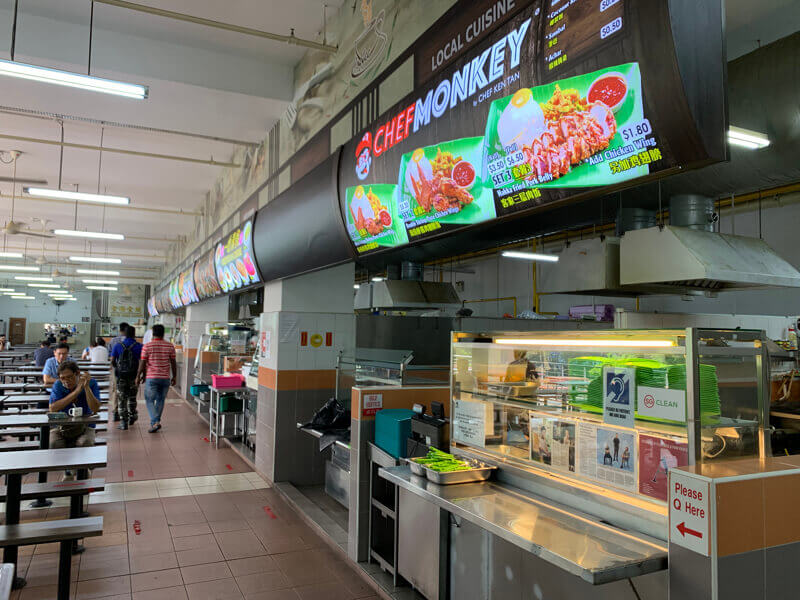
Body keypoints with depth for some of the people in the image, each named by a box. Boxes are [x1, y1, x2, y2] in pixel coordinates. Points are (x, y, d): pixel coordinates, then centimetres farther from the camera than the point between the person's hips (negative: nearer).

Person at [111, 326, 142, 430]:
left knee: (121, 399, 5)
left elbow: (112, 361, -3)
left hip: (121, 375, 0)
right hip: (133, 376, 0)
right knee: (132, 398, 19)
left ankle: (123, 421, 2)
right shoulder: (139, 346, -3)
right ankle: (132, 417, 31)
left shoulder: (118, 346, 0)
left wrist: (117, 368, 16)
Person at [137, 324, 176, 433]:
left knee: (149, 400, 5)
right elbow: (173, 363, 4)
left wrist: (139, 376, 8)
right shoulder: (170, 346, 1)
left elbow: (142, 363, -4)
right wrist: (174, 377, 13)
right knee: (160, 400, 16)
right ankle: (156, 421, 23)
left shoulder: (147, 346, -6)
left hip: (151, 378, -3)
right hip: (165, 378, 3)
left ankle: (155, 422, -8)